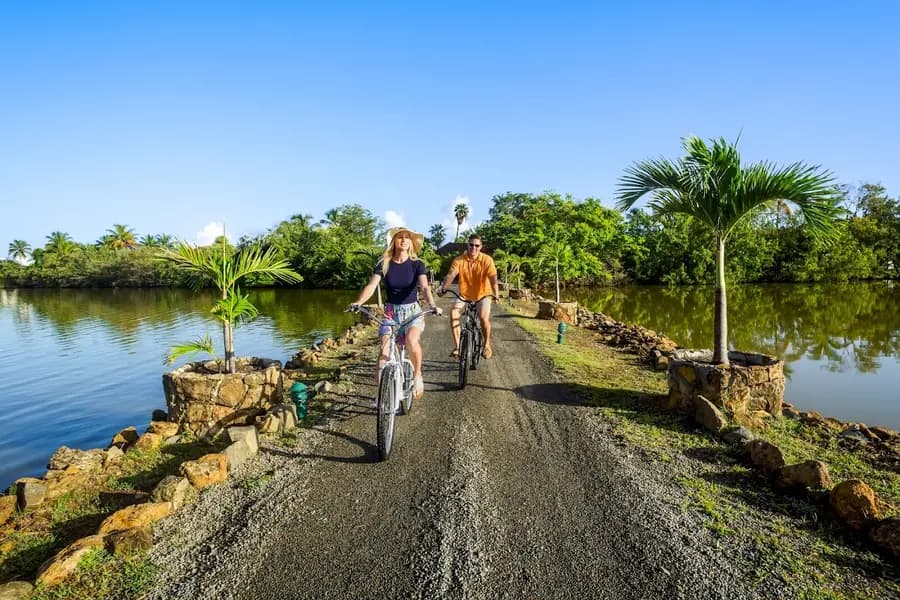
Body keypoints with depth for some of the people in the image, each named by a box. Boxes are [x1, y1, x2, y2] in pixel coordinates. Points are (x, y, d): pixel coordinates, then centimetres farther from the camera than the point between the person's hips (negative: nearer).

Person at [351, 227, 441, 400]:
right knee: (384, 350, -15)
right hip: (390, 311, 2)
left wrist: (432, 305, -38)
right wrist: (358, 302, -31)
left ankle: (417, 376, -7)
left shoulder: (417, 264, -5)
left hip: (412, 311, -2)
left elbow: (425, 286, -19)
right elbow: (371, 286, -12)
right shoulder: (384, 264, -1)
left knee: (411, 339, -31)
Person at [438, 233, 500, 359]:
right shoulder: (459, 260, -11)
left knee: (484, 316, -26)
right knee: (453, 312, -23)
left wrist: (496, 294, -41)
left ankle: (487, 345, 0)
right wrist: (443, 288, -40)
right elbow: (451, 274, -22)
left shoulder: (487, 260, -14)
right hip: (464, 295, 2)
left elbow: (493, 277, -25)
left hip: (483, 294, -2)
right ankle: (457, 346, -14)